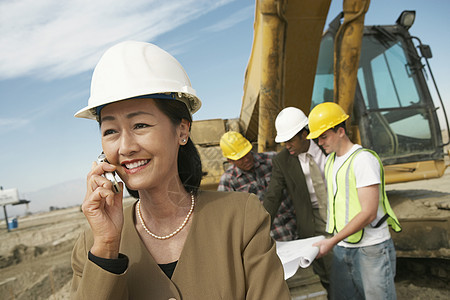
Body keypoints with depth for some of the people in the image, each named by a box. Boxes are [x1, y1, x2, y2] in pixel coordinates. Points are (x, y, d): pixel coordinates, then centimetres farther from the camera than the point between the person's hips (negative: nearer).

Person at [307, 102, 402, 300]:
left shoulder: (363, 159, -15)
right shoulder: (330, 161, 10)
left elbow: (368, 213, -20)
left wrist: (332, 241, -20)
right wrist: (334, 241, 11)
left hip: (371, 248, -7)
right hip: (341, 247, 7)